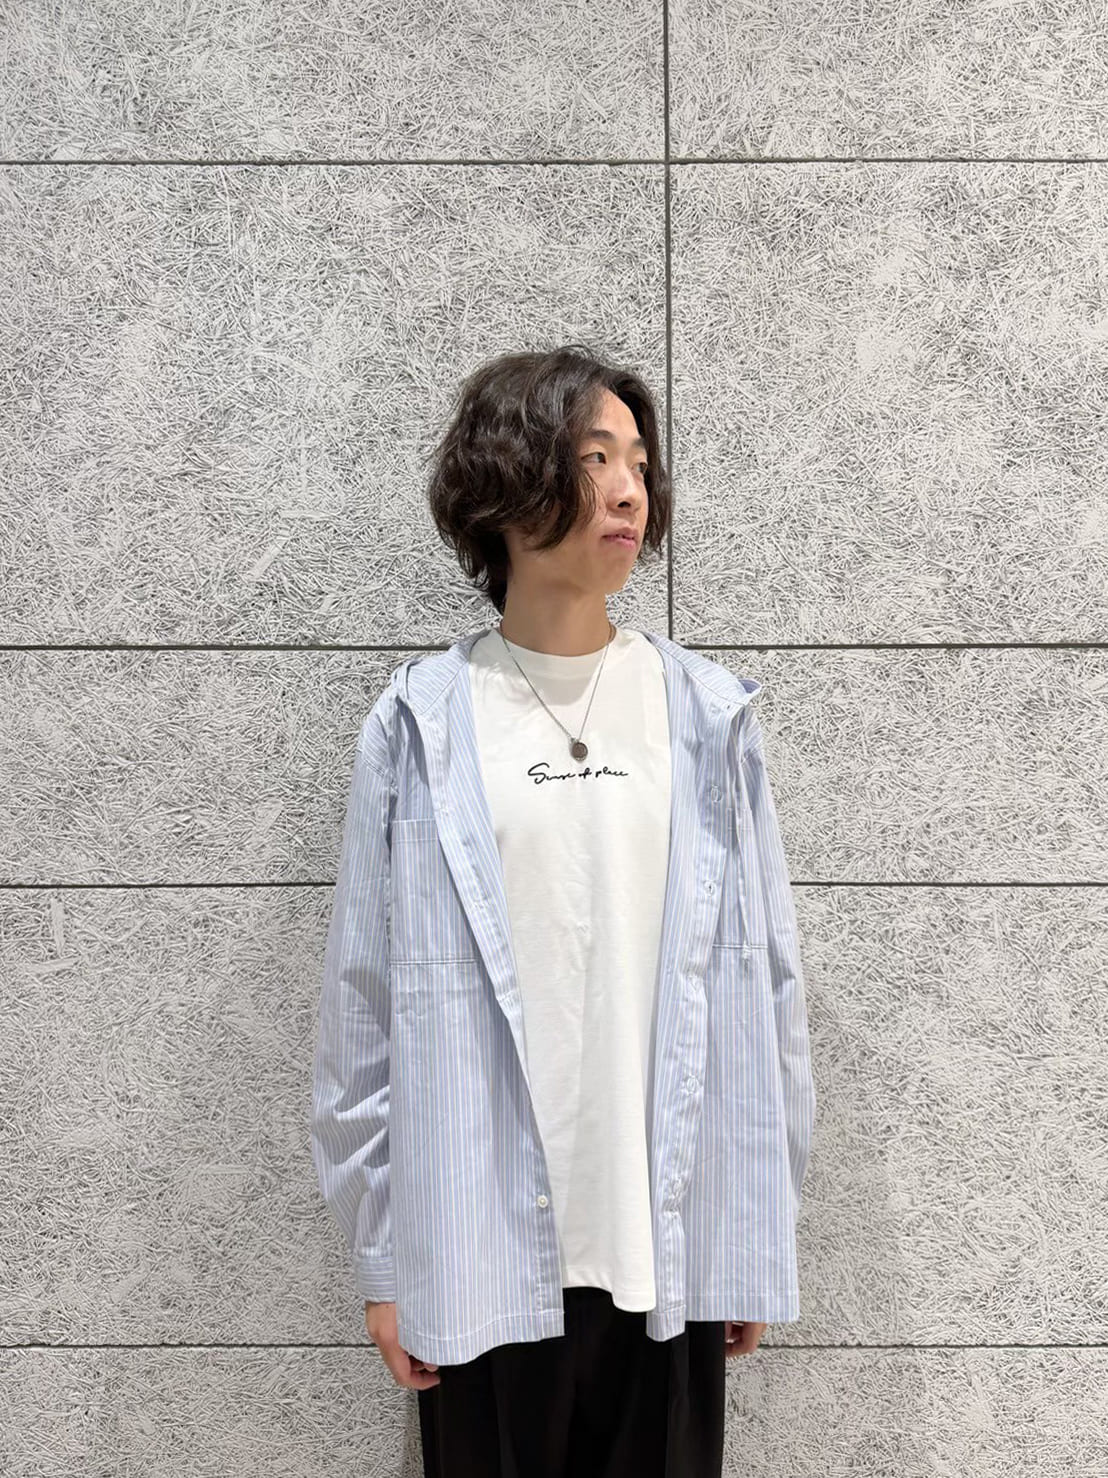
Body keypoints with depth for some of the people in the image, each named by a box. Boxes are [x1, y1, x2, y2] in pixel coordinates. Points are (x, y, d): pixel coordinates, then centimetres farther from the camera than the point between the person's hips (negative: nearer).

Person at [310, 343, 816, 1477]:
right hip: (482, 1253, -1)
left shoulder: (707, 714, 2)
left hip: (673, 1244, 1)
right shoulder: (420, 726, -2)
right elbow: (364, 1001, 0)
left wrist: (760, 1225, 4)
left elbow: (763, 976, 4)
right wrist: (381, 1261, 0)